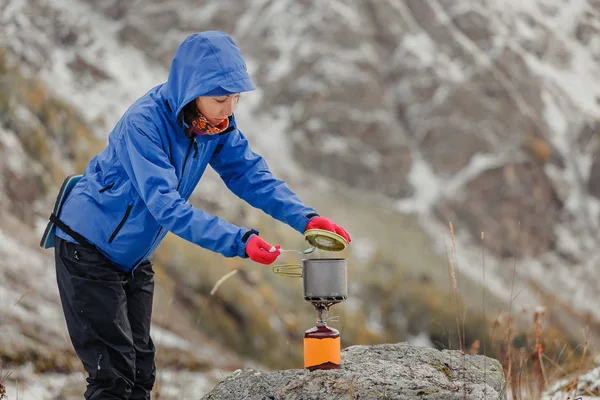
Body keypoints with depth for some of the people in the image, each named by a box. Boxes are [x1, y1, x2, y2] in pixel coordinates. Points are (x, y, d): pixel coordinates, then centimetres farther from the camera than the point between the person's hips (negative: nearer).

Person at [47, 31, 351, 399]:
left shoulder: (217, 122, -10)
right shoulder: (143, 124, -32)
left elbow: (250, 174, -9)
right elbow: (166, 205, -38)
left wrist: (305, 219, -24)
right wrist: (238, 241, -46)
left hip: (134, 258, 8)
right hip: (88, 249, -8)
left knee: (140, 370, 11)